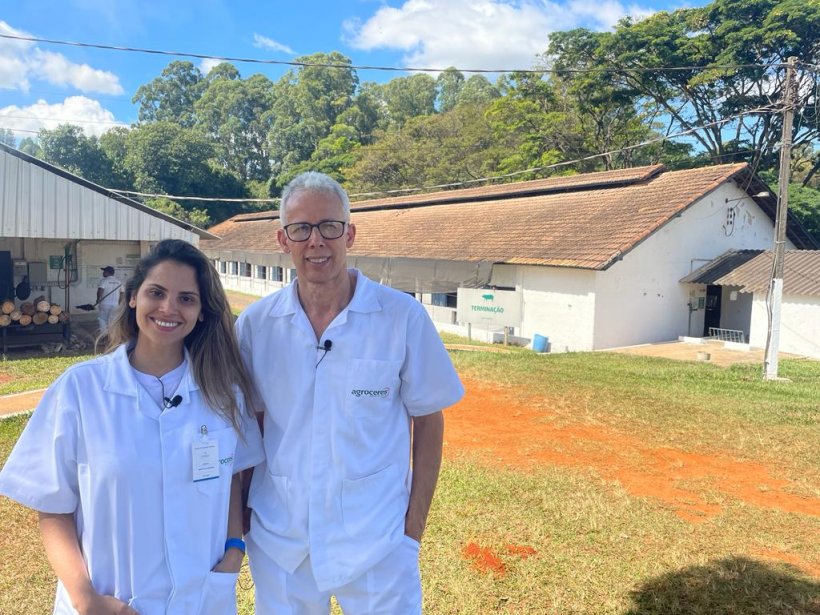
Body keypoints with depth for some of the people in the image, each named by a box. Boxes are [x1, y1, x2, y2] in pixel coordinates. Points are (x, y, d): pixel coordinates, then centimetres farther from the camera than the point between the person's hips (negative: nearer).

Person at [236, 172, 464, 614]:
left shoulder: (403, 317, -13)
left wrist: (414, 527, -4)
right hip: (278, 543, 3)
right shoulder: (254, 324, -5)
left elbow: (428, 420, -4)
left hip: (376, 541, -2)